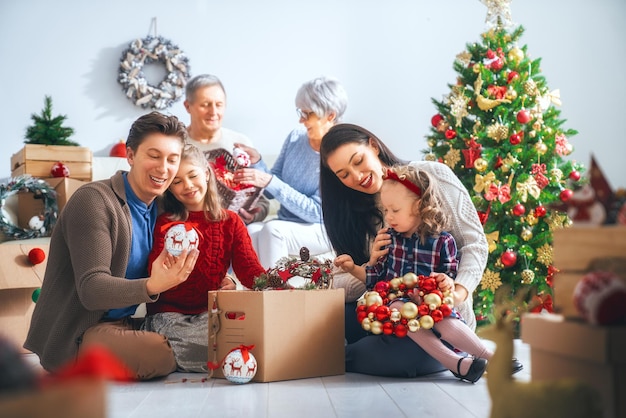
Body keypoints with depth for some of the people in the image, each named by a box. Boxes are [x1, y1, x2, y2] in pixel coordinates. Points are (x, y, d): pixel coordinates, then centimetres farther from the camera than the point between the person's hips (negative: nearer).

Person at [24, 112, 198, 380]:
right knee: (165, 353, -30)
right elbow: (91, 290, -22)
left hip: (123, 325, 9)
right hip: (73, 337, -9)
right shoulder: (93, 200, -14)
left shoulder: (157, 210, 10)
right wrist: (152, 285, -41)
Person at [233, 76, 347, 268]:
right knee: (251, 231, -28)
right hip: (286, 224, 4)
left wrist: (270, 182, -25)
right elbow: (272, 192, 8)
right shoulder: (295, 138, 2)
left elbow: (317, 212, -19)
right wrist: (257, 162, -11)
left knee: (272, 230, -33)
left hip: (322, 230, -4)